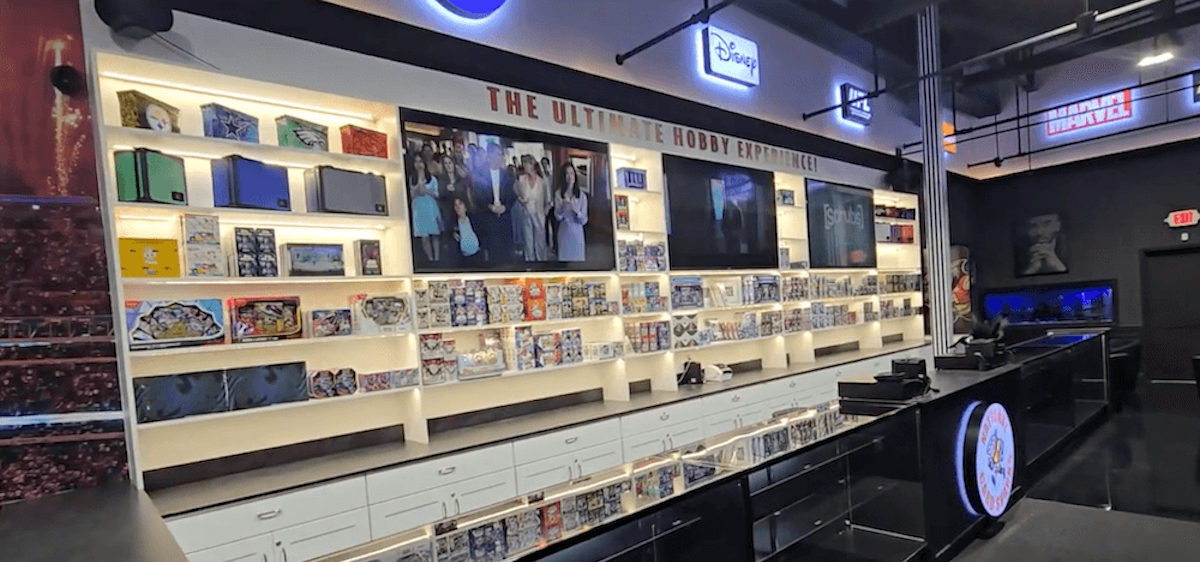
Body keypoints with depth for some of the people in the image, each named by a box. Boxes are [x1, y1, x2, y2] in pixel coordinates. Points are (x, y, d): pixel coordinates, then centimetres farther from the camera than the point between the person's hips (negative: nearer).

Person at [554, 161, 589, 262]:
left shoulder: (582, 195, -7)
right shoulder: (558, 194, -5)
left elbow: (584, 221, -7)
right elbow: (558, 217, -7)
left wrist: (576, 210, -26)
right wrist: (563, 206, -26)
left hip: (577, 232, 0)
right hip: (564, 232, 0)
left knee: (578, 257, 6)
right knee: (564, 257, 7)